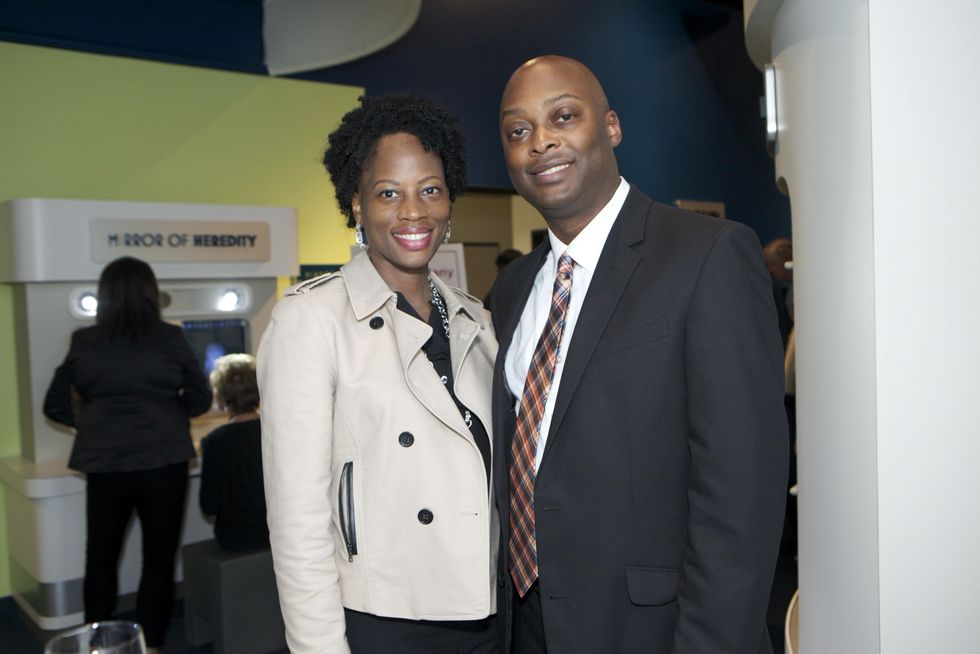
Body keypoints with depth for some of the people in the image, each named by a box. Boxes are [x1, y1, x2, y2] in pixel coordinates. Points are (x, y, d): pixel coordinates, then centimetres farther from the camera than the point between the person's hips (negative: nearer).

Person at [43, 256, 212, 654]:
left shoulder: (83, 343, 0)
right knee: (159, 558, 10)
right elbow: (200, 399, -2)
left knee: (100, 557, 18)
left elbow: (55, 405, 6)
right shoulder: (169, 339, -7)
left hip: (103, 465, 2)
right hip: (161, 462, -2)